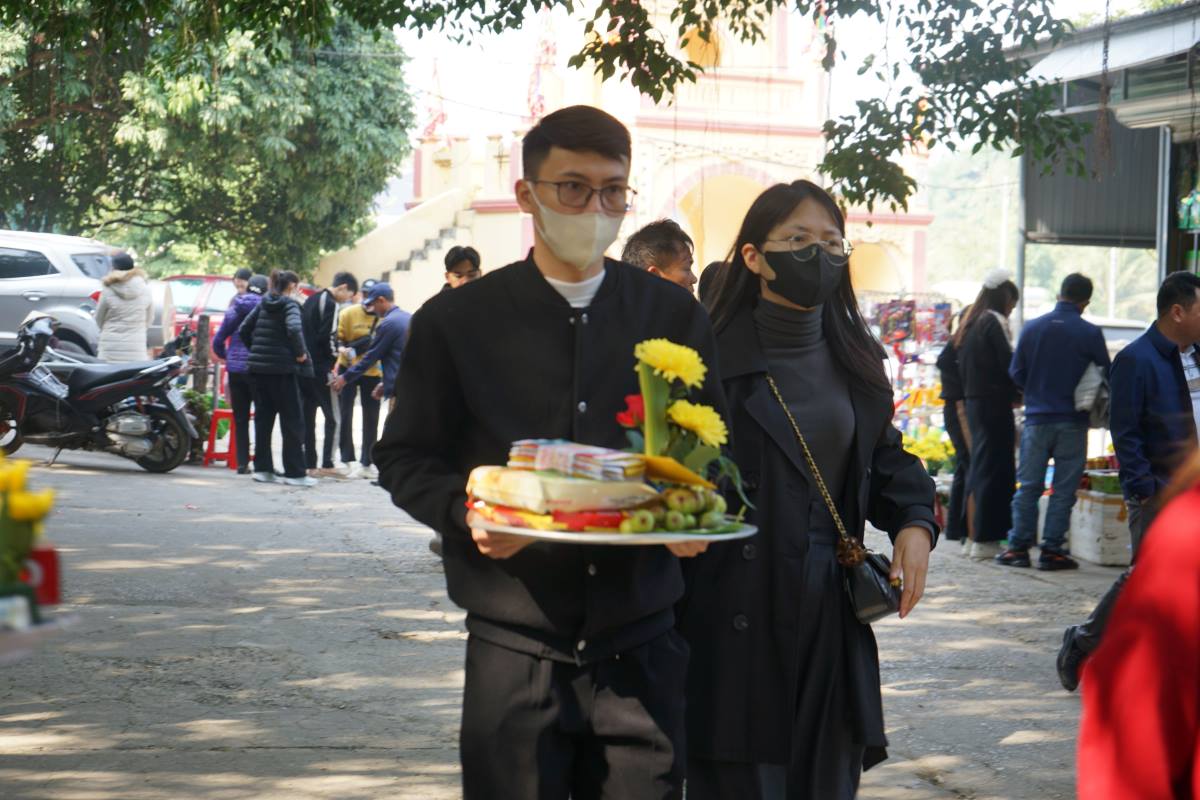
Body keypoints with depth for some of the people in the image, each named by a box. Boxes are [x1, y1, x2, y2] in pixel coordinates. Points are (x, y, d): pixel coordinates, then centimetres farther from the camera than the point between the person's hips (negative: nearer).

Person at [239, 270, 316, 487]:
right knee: (292, 421, -1)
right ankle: (294, 472, -1)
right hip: (282, 369, -7)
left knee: (263, 418, 12)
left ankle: (262, 468, 12)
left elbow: (243, 330, 12)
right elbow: (294, 329, -25)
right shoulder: (290, 304, -8)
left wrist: (256, 351, 16)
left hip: (258, 368, 7)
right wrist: (300, 353, -13)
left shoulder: (262, 305, 12)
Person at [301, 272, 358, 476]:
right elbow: (326, 337, -19)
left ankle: (309, 464, 12)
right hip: (321, 369, -9)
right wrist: (338, 353, -4)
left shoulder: (311, 300, 17)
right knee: (333, 417, -2)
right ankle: (327, 465, -7)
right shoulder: (331, 304, -11)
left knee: (308, 417, 11)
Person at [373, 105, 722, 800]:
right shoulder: (457, 321, 4)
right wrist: (467, 512, -15)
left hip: (641, 646, 2)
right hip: (515, 654, -1)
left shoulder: (674, 316, 9)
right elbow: (406, 460, 6)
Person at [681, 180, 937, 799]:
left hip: (830, 613, 6)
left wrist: (914, 521, 2)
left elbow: (885, 455, 19)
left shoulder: (854, 360, 12)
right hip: (737, 613, -5)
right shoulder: (714, 356, -8)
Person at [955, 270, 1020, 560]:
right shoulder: (995, 322, -10)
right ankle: (985, 539, -5)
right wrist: (1018, 394, 1)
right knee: (995, 469, -5)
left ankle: (976, 536, 17)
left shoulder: (970, 325, 16)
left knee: (980, 466, 14)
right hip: (994, 403, -9)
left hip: (973, 402, 9)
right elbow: (1009, 363, -15)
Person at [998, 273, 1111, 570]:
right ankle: (1052, 549, 4)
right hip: (1072, 422, -2)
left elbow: (1016, 372, 4)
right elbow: (1106, 376, 0)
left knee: (1028, 486, 9)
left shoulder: (1032, 328, 0)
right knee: (1064, 489, 4)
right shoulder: (1090, 334, -8)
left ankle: (1019, 547, 9)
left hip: (1037, 419, 2)